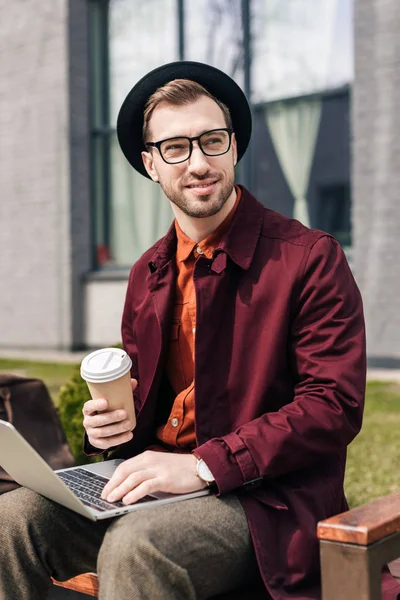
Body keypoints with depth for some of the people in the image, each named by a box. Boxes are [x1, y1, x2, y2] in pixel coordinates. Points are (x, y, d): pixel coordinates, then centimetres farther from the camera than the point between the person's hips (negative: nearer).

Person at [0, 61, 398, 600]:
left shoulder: (310, 258, -7)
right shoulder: (147, 273, 12)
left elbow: (335, 405, -14)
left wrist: (204, 465, -21)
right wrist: (110, 421, -2)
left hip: (263, 499, -5)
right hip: (154, 480, 6)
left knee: (134, 546, -34)